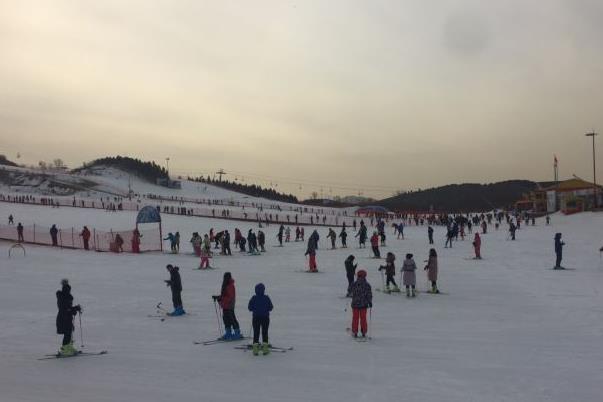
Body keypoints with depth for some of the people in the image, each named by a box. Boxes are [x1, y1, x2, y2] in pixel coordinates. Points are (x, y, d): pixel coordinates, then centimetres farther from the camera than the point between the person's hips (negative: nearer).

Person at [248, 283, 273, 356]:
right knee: (265, 332, 8)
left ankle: (255, 348, 3)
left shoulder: (253, 298, -8)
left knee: (256, 333, 7)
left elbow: (249, 308, -5)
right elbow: (270, 307, -4)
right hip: (265, 317, 0)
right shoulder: (266, 298, -9)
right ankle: (265, 348, 6)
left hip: (256, 318, 0)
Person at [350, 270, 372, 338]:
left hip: (355, 304, 0)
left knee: (355, 318, 8)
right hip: (364, 304, 1)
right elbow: (369, 295, -4)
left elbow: (352, 294, 4)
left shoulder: (354, 285, -7)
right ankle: (364, 332, 14)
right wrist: (370, 302, 6)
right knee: (363, 318, 10)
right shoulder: (367, 285, -7)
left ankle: (354, 332, 10)